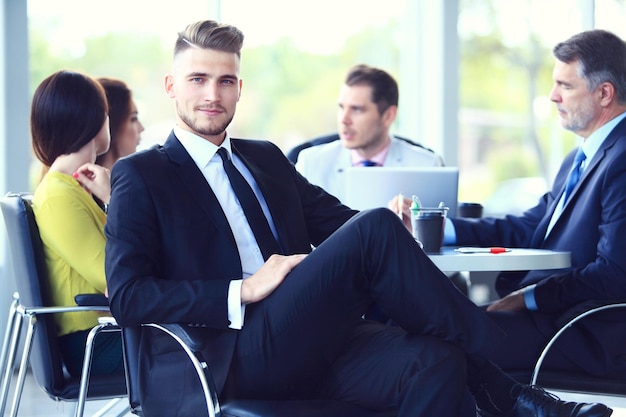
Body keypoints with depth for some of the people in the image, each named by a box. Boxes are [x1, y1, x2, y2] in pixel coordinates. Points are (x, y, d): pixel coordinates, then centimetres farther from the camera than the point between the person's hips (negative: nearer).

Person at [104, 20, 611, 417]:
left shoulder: (266, 159, 26)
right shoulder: (141, 176, 7)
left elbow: (336, 221, 18)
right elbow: (127, 297, -5)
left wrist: (395, 232, -7)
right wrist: (242, 292, -14)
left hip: (305, 342, 6)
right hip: (229, 358, -6)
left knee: (435, 362, -26)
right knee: (376, 229, -23)